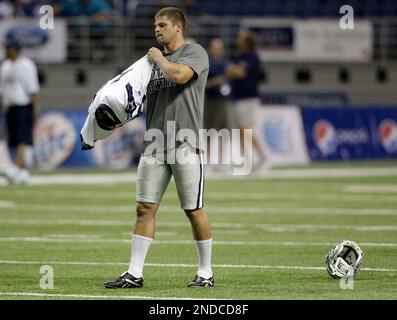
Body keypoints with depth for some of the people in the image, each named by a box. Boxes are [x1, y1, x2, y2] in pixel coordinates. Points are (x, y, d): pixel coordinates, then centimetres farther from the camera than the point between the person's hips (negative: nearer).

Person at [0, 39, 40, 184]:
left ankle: (17, 170, -29)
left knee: (22, 139, -16)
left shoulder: (26, 65, -8)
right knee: (15, 140, 5)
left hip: (24, 106, -8)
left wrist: (34, 109, -16)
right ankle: (24, 172, 10)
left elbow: (33, 88, -12)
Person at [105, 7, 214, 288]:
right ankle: (135, 274, 3)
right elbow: (143, 94, 24)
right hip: (154, 145, 6)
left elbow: (179, 75, -22)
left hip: (185, 145, -6)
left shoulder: (195, 52, -2)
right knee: (145, 208, 2)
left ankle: (206, 273, 11)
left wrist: (159, 58, -4)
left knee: (194, 210, 0)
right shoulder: (154, 59, 18)